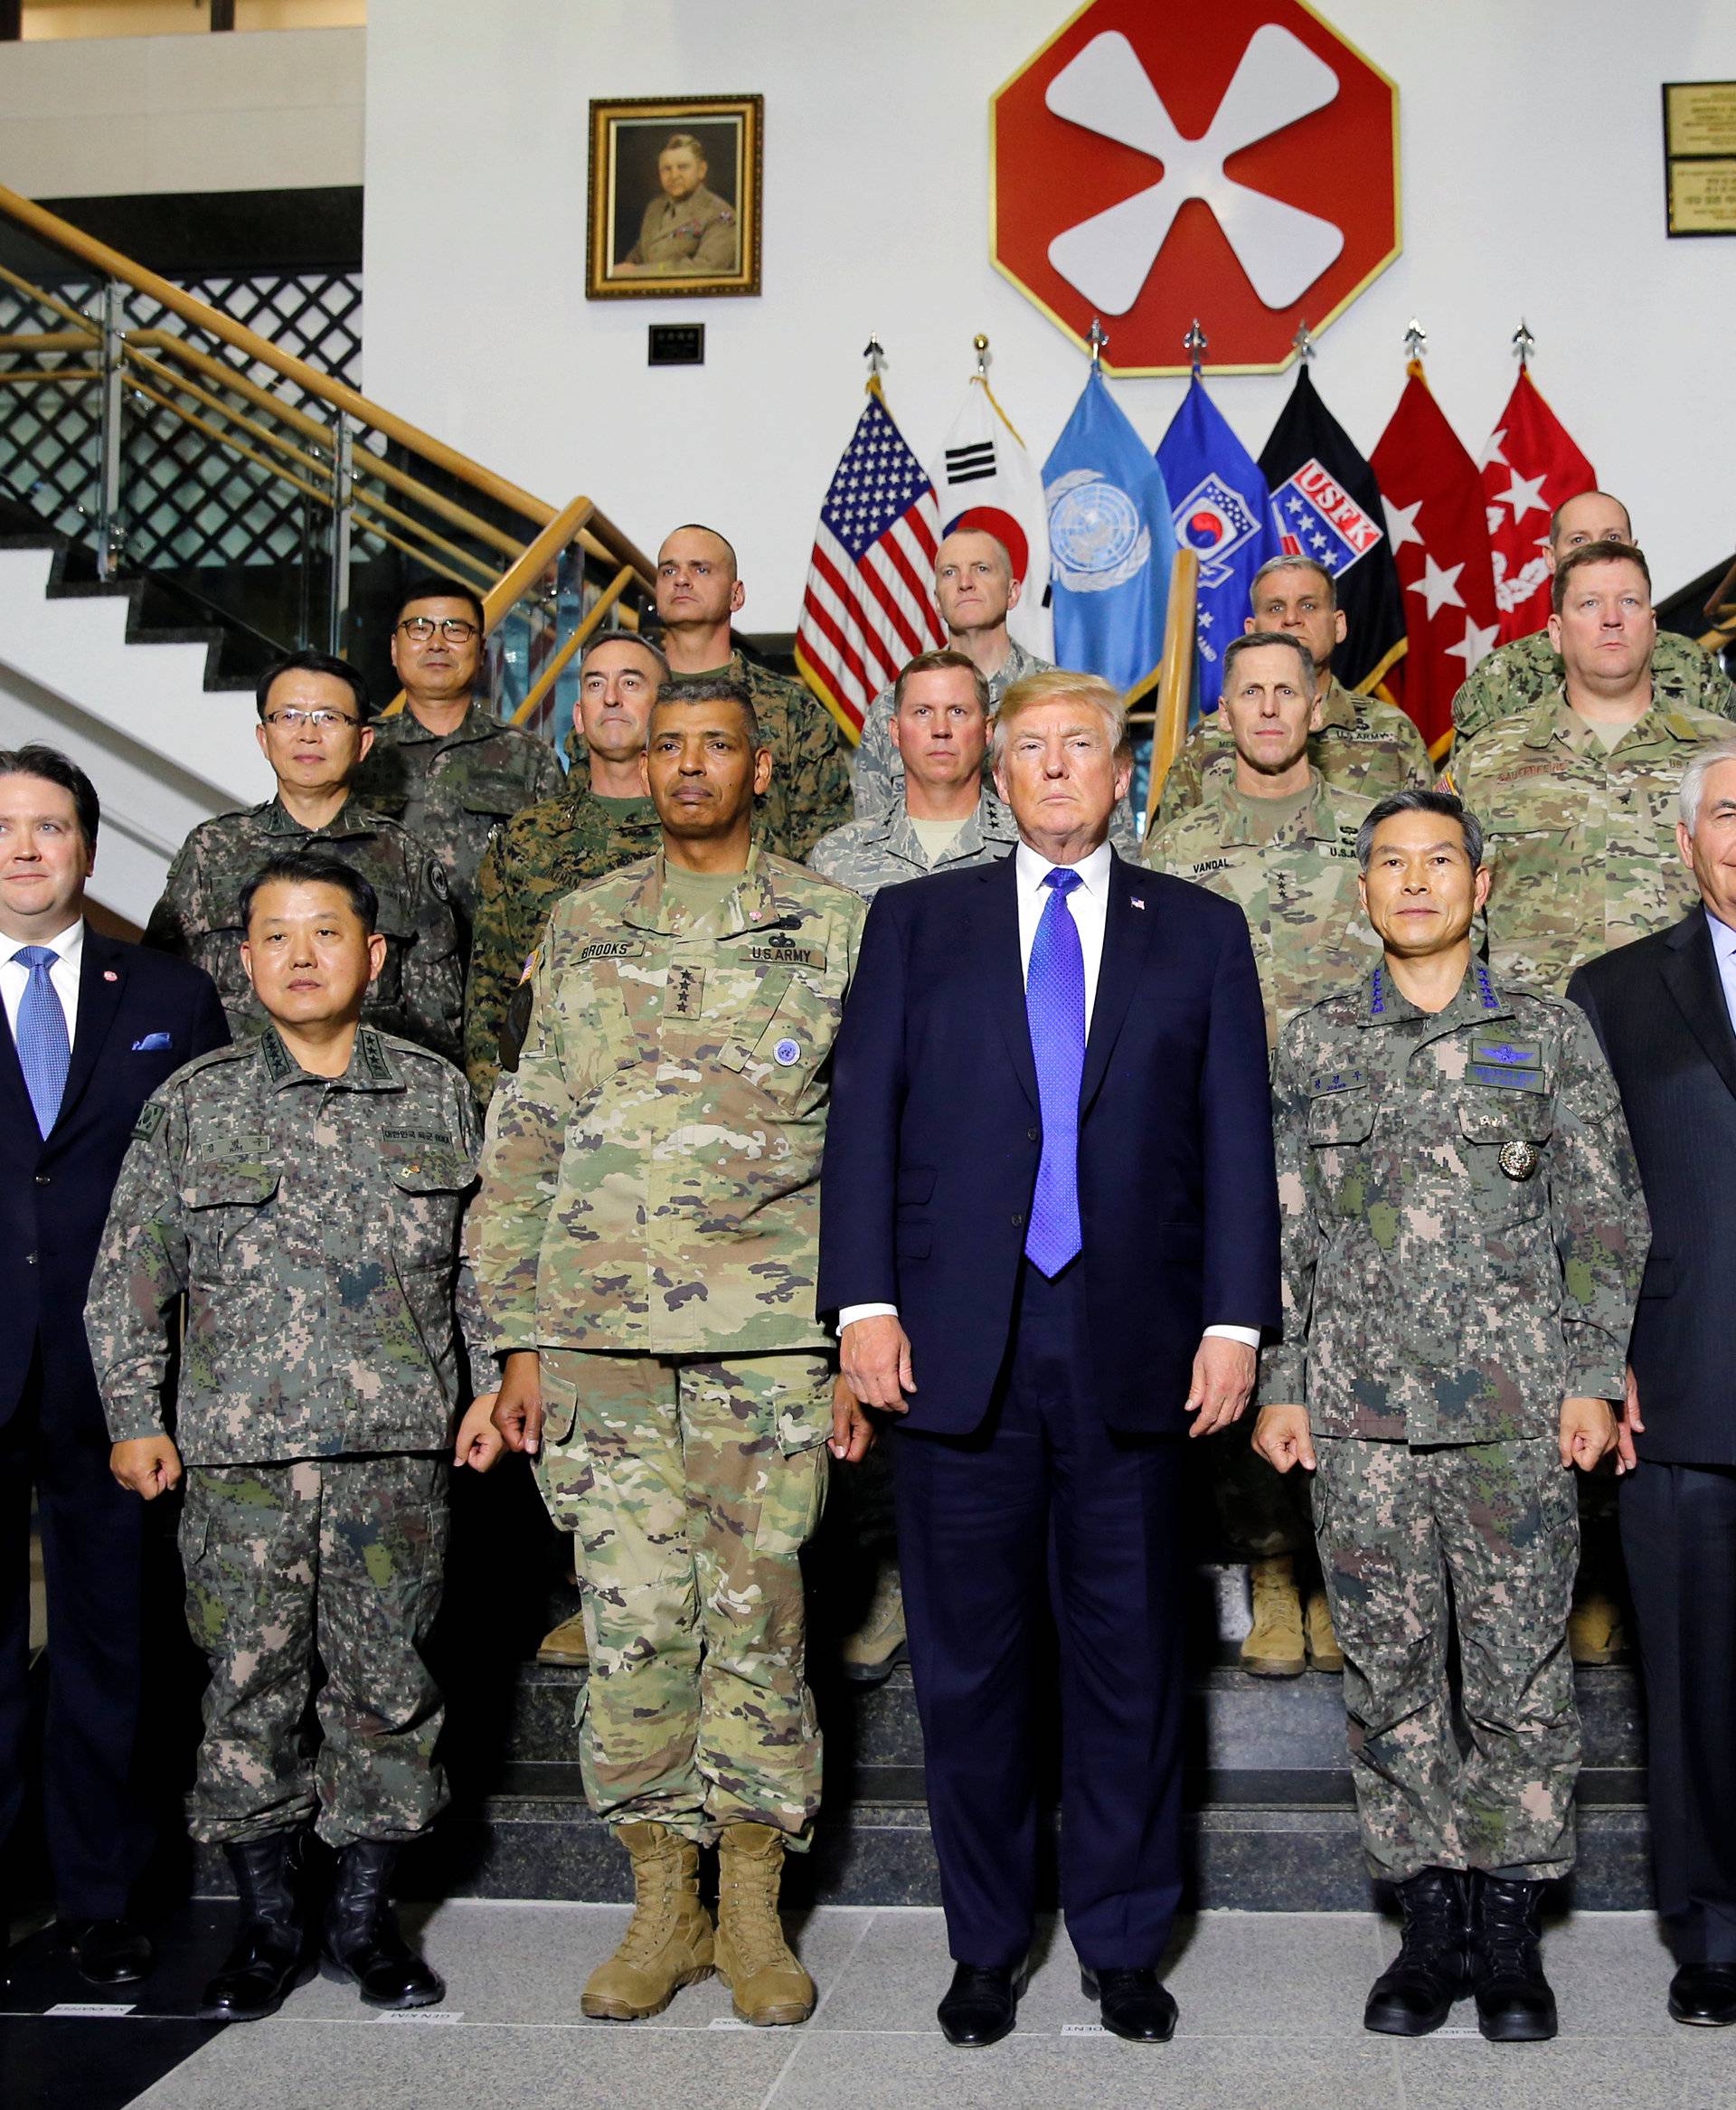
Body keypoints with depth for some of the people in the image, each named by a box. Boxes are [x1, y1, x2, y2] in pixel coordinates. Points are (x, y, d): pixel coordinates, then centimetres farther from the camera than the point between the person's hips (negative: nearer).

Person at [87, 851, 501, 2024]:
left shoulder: (436, 1096, 8)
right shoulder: (192, 1104, 6)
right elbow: (130, 1275, 7)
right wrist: (136, 1417, 2)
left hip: (399, 1453, 1)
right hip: (238, 1456, 0)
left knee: (386, 1683, 6)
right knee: (250, 1686, 4)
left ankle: (365, 1912, 21)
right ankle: (269, 1920, 20)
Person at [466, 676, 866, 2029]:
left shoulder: (835, 929, 7)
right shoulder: (583, 928, 13)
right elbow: (527, 1141, 12)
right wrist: (519, 1338, 6)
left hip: (771, 1330, -1)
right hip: (601, 1326, 2)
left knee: (756, 1614, 2)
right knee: (633, 1617, 2)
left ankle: (753, 1912, 15)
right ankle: (662, 1905, 16)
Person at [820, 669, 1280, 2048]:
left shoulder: (1201, 933, 11)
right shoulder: (916, 922, 11)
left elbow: (1237, 1135, 6)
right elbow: (864, 1118, 5)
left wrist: (1235, 1318, -3)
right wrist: (865, 1303, -5)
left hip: (1132, 1349, 0)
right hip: (959, 1344, 0)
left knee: (1132, 1659, 7)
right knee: (969, 1661, 7)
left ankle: (1124, 1945, 22)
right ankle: (988, 1946, 22)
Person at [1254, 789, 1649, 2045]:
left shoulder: (1551, 1036, 6)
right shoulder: (1314, 1044, 10)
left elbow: (1607, 1222, 5)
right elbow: (1283, 1228, 10)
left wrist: (1592, 1378, -3)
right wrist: (1281, 1384, 4)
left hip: (1517, 1414, -1)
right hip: (1361, 1417, 2)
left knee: (1523, 1675, 3)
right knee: (1390, 1678, 6)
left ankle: (1511, 1929, 16)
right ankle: (1430, 1918, 18)